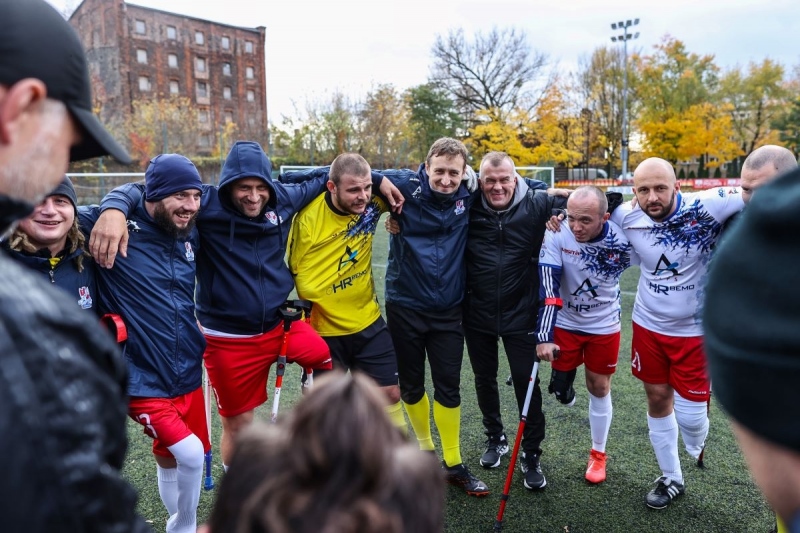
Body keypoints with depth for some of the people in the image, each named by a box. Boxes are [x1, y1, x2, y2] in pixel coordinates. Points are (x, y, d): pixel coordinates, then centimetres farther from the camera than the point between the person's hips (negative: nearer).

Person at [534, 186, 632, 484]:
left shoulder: (620, 240, -24)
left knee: (599, 388, 11)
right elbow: (547, 286, -28)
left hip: (604, 326, 0)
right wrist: (544, 335, -33)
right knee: (561, 390, 7)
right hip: (565, 323, 0)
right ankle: (565, 380, 46)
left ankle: (598, 454, 32)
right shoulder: (557, 234, -25)